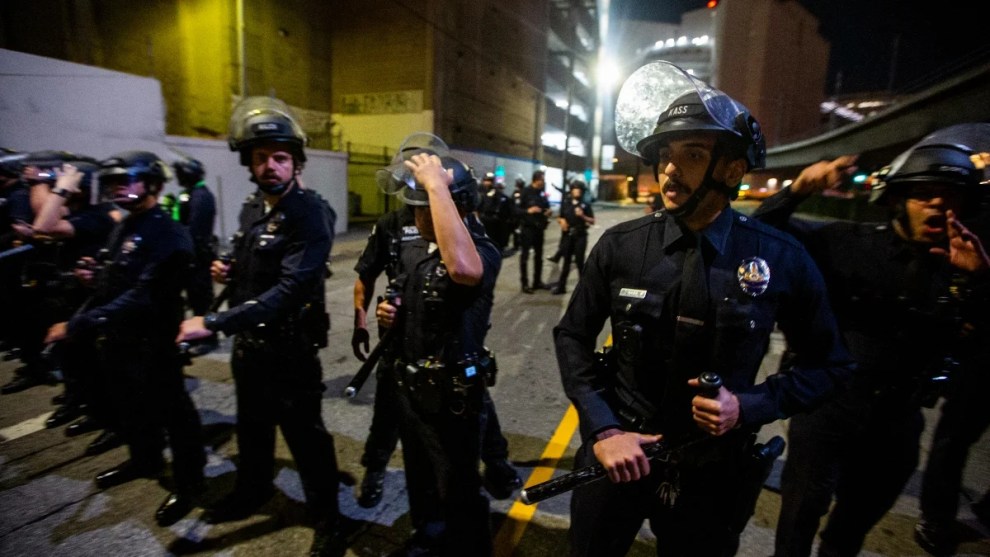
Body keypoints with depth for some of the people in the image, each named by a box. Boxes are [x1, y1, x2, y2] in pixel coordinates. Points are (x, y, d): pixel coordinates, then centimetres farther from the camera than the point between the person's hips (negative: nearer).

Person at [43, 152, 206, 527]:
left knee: (171, 411, 4)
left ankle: (188, 483, 19)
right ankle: (145, 459, 47)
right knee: (131, 406, 25)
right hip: (118, 340, 10)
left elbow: (140, 297, -28)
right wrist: (97, 276, 1)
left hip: (152, 343, -9)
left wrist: (77, 325, -27)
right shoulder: (124, 227, 10)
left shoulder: (168, 235, -20)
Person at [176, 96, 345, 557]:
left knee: (305, 436, 4)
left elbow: (291, 289, -30)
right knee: (252, 427, 26)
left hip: (289, 350, -8)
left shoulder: (308, 213, -19)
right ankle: (251, 492, 50)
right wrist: (229, 273, 0)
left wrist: (213, 323, -33)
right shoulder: (254, 213, 8)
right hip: (249, 344, 9)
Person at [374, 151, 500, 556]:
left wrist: (436, 185, -38)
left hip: (452, 397, -8)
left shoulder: (482, 251, -21)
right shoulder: (411, 250, 3)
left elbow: (462, 268, -48)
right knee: (419, 484, 29)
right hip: (408, 388, 8)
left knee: (458, 499, 12)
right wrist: (389, 313, -6)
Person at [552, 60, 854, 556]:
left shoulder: (781, 260, -11)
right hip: (618, 455, 1)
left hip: (711, 472, 0)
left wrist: (749, 407, -15)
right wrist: (601, 428, -12)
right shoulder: (620, 246, -10)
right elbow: (572, 336, -2)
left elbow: (828, 365, 2)